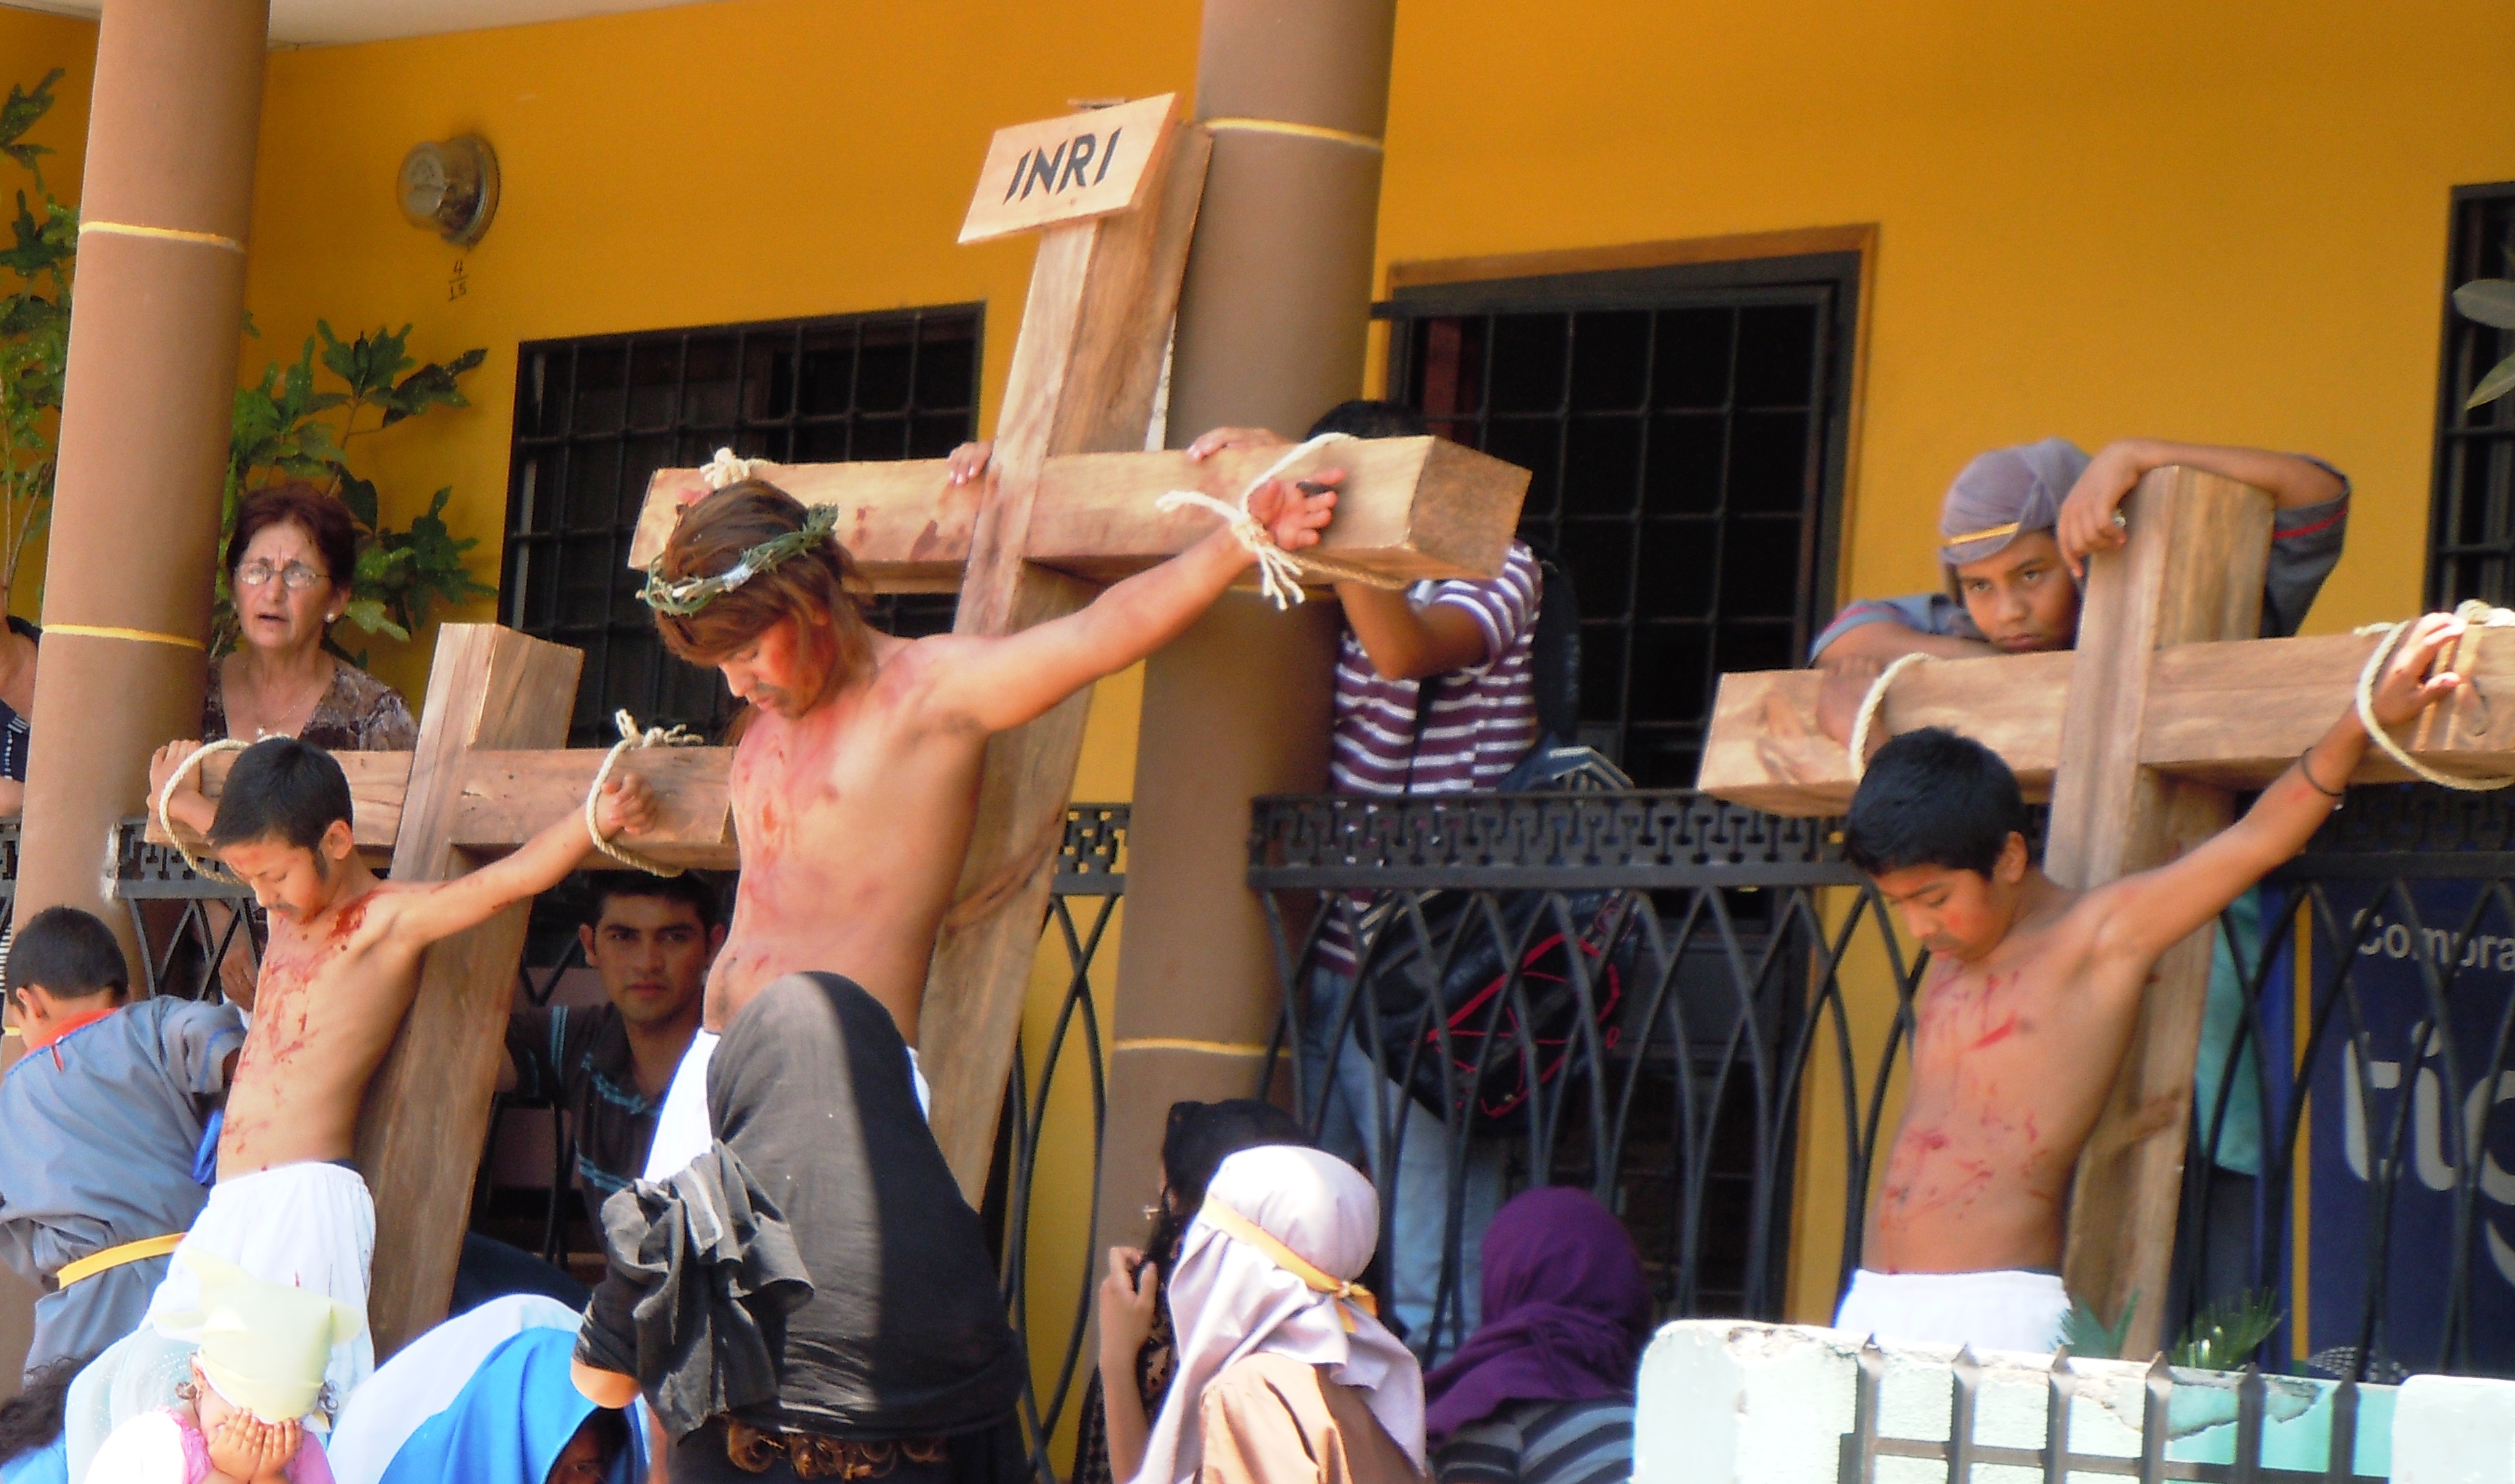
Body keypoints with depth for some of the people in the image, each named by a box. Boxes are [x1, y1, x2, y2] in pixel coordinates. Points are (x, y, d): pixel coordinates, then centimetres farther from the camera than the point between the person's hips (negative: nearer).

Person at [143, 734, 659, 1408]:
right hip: (229, 1207, 9)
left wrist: (597, 819, -32)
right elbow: (248, 845, 44)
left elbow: (511, 879, -17)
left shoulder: (389, 920, -4)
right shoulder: (290, 908, 20)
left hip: (306, 1201, -9)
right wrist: (182, 801, 60)